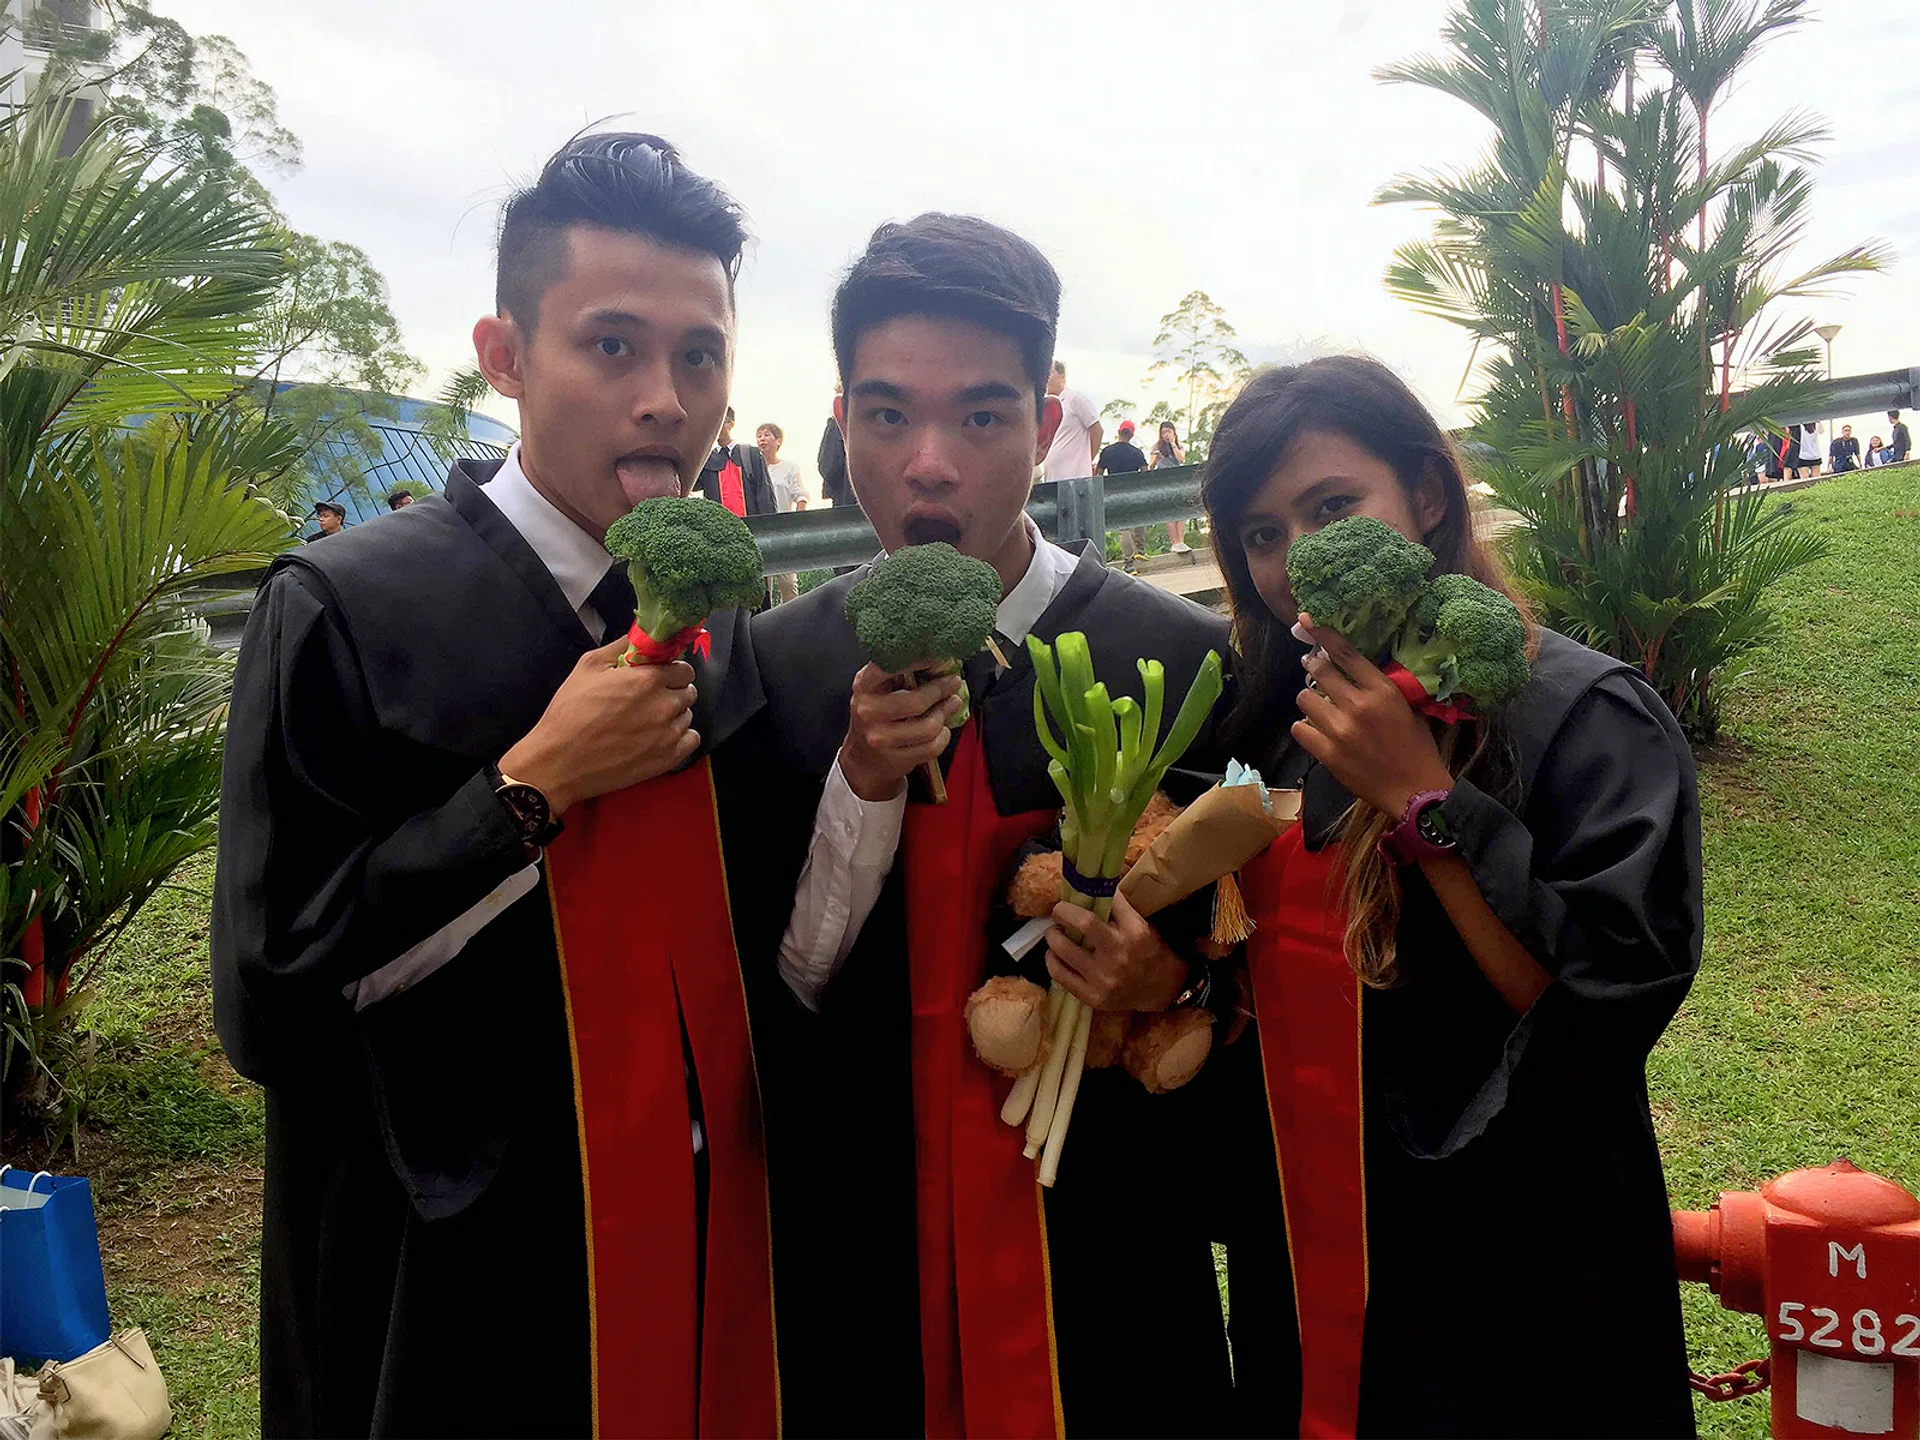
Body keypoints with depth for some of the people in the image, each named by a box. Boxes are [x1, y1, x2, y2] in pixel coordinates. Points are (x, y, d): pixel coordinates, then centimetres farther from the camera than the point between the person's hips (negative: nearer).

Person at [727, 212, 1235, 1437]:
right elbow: (767, 1002, -6)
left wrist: (1174, 986, -21)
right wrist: (861, 784, -19)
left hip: (1112, 1276, -1)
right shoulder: (767, 672, -5)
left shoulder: (1192, 663, -9)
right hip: (854, 1276, 1)